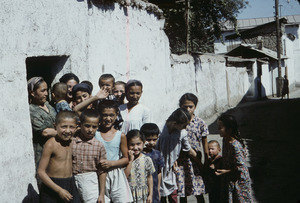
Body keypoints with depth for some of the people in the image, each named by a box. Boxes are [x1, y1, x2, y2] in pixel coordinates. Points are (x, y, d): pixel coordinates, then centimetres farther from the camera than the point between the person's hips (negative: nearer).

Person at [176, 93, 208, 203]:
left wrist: (206, 164, 4)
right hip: (180, 161, 1)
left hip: (195, 160, -1)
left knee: (199, 193, 5)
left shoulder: (200, 123, -3)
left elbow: (205, 144, 3)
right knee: (182, 194, 8)